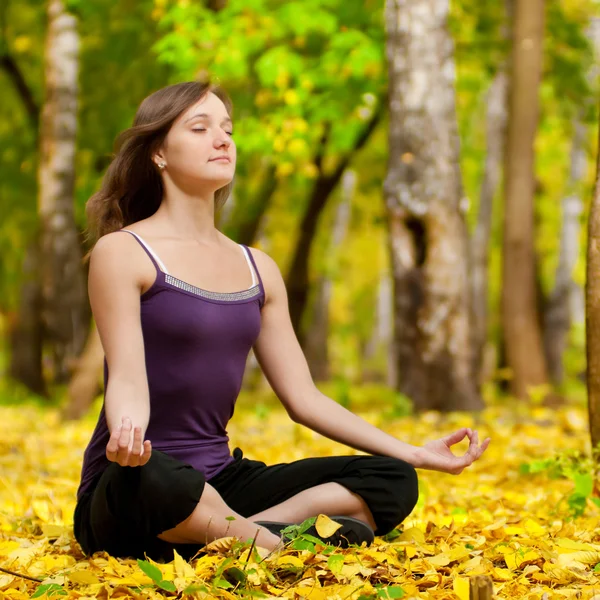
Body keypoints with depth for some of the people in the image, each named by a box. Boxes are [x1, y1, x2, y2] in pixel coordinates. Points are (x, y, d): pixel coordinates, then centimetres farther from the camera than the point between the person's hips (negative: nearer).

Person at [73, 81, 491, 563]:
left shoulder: (259, 269, 14)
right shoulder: (122, 251, -5)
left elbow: (304, 398, 12)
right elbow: (127, 378, -15)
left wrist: (414, 453, 5)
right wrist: (125, 434, -40)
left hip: (219, 482, 7)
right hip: (134, 487, -6)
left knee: (393, 481, -7)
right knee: (144, 475, -43)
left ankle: (236, 533, -23)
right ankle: (280, 541, -19)